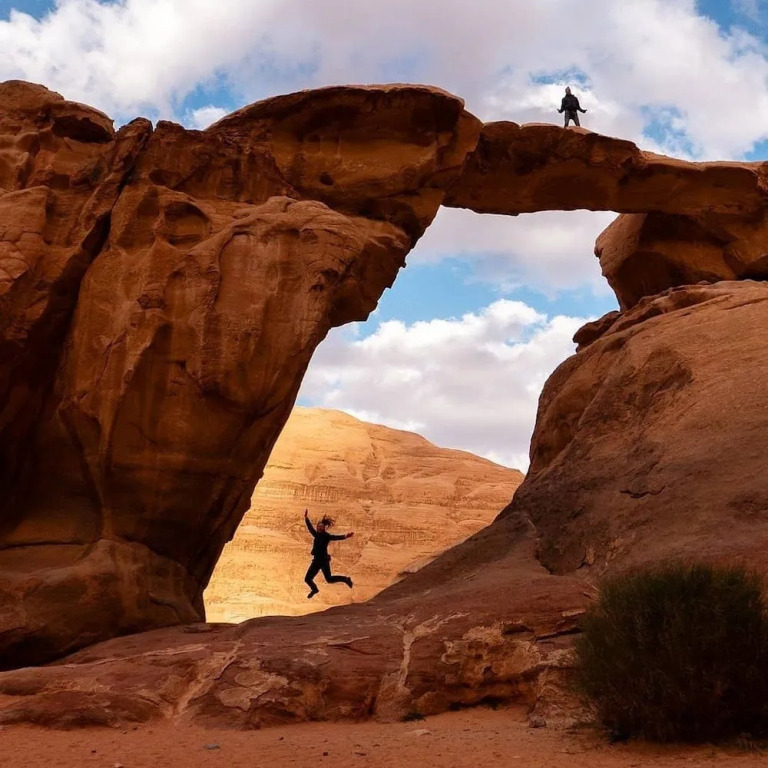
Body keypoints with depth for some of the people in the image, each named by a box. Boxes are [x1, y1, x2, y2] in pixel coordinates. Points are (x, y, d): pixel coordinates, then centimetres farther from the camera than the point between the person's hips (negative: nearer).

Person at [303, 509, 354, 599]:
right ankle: (314, 589, 40)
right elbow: (310, 528, 25)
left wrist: (345, 536, -41)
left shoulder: (326, 536, -9)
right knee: (307, 579, 10)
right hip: (316, 560, 6)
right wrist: (306, 518, 33)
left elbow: (336, 537, -24)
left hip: (324, 560, -6)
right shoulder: (316, 535, 8)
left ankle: (346, 579, 18)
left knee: (329, 579, -5)